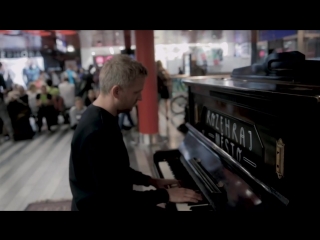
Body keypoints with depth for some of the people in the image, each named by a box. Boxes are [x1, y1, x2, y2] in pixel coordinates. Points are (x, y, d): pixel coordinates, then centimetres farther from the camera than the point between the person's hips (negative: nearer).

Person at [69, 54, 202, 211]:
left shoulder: (102, 118, 2)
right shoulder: (96, 133, -30)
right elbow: (114, 197, -26)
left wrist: (150, 181, 8)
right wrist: (165, 194, -19)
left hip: (110, 202, 9)